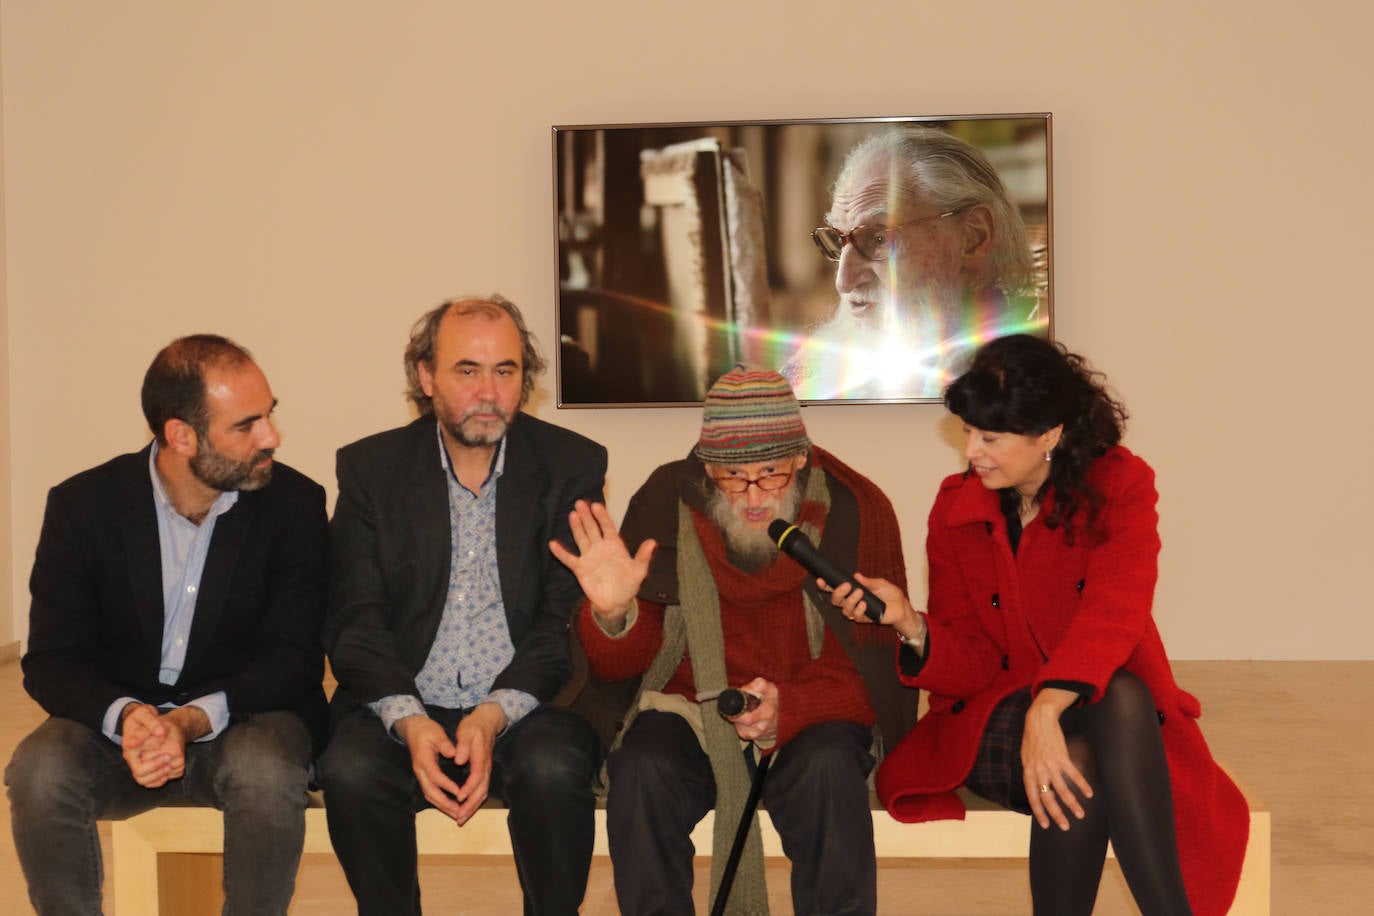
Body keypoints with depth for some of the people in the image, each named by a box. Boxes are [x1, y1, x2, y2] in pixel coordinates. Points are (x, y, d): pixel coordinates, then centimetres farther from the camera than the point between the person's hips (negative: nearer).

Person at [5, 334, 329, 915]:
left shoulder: (295, 504, -8)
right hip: (115, 719, 1)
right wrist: (125, 716, -30)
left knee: (269, 773, -34)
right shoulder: (83, 506, -6)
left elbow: (294, 660, -10)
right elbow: (51, 662, -7)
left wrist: (192, 720, -28)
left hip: (243, 719, -1)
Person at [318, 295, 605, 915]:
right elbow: (354, 619, 0)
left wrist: (496, 714, -18)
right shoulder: (371, 468, 5)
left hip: (524, 706, -1)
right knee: (350, 770, -29)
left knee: (553, 768, -32)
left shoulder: (572, 465, 3)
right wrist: (409, 721, -18)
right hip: (403, 704, 1)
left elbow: (568, 619, -2)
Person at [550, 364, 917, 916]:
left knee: (829, 771, -33)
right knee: (641, 772, -29)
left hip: (810, 716, -1)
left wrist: (788, 710, -24)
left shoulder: (855, 512, -10)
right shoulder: (667, 504, -7)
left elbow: (877, 671, -6)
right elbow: (619, 665, -2)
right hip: (689, 709, 1)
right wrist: (613, 614, -27)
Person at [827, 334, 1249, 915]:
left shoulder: (1118, 485, -5)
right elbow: (971, 666, -1)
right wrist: (910, 624, -23)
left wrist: (1046, 710, -39)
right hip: (997, 721, 0)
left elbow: (1113, 611, -23)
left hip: (1121, 714, 0)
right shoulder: (955, 509, 1)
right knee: (1077, 761, -34)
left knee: (1120, 696, -36)